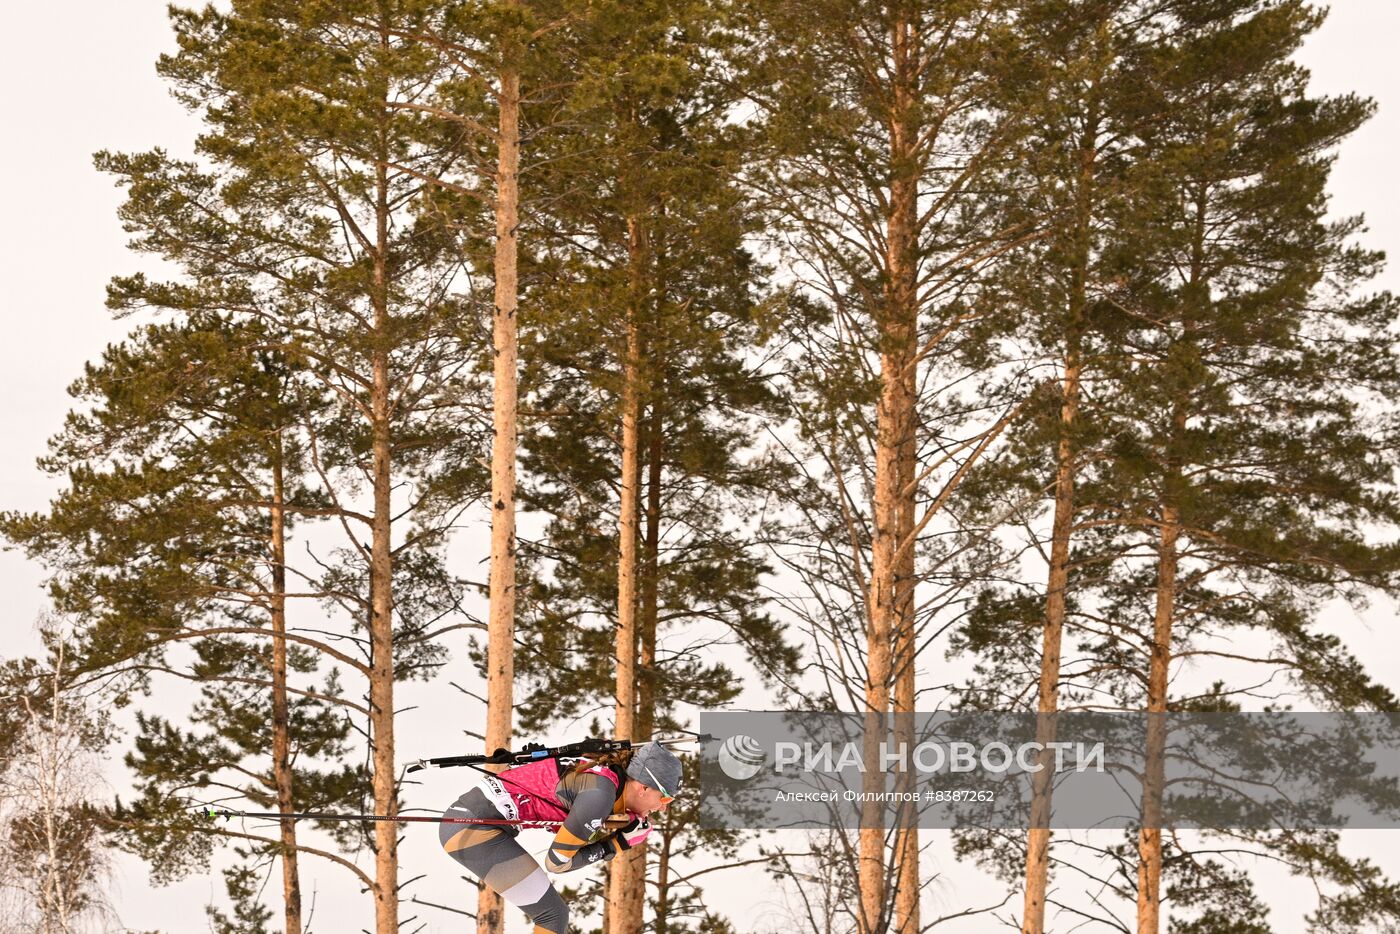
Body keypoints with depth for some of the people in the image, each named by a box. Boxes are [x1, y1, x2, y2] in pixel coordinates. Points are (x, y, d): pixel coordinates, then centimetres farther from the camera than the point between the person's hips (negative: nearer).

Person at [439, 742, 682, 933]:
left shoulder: (605, 774, 8)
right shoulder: (601, 792, -18)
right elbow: (557, 861, -10)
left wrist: (623, 838, 1)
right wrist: (608, 848, 0)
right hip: (473, 828, -9)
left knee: (552, 913, 18)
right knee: (553, 915, -5)